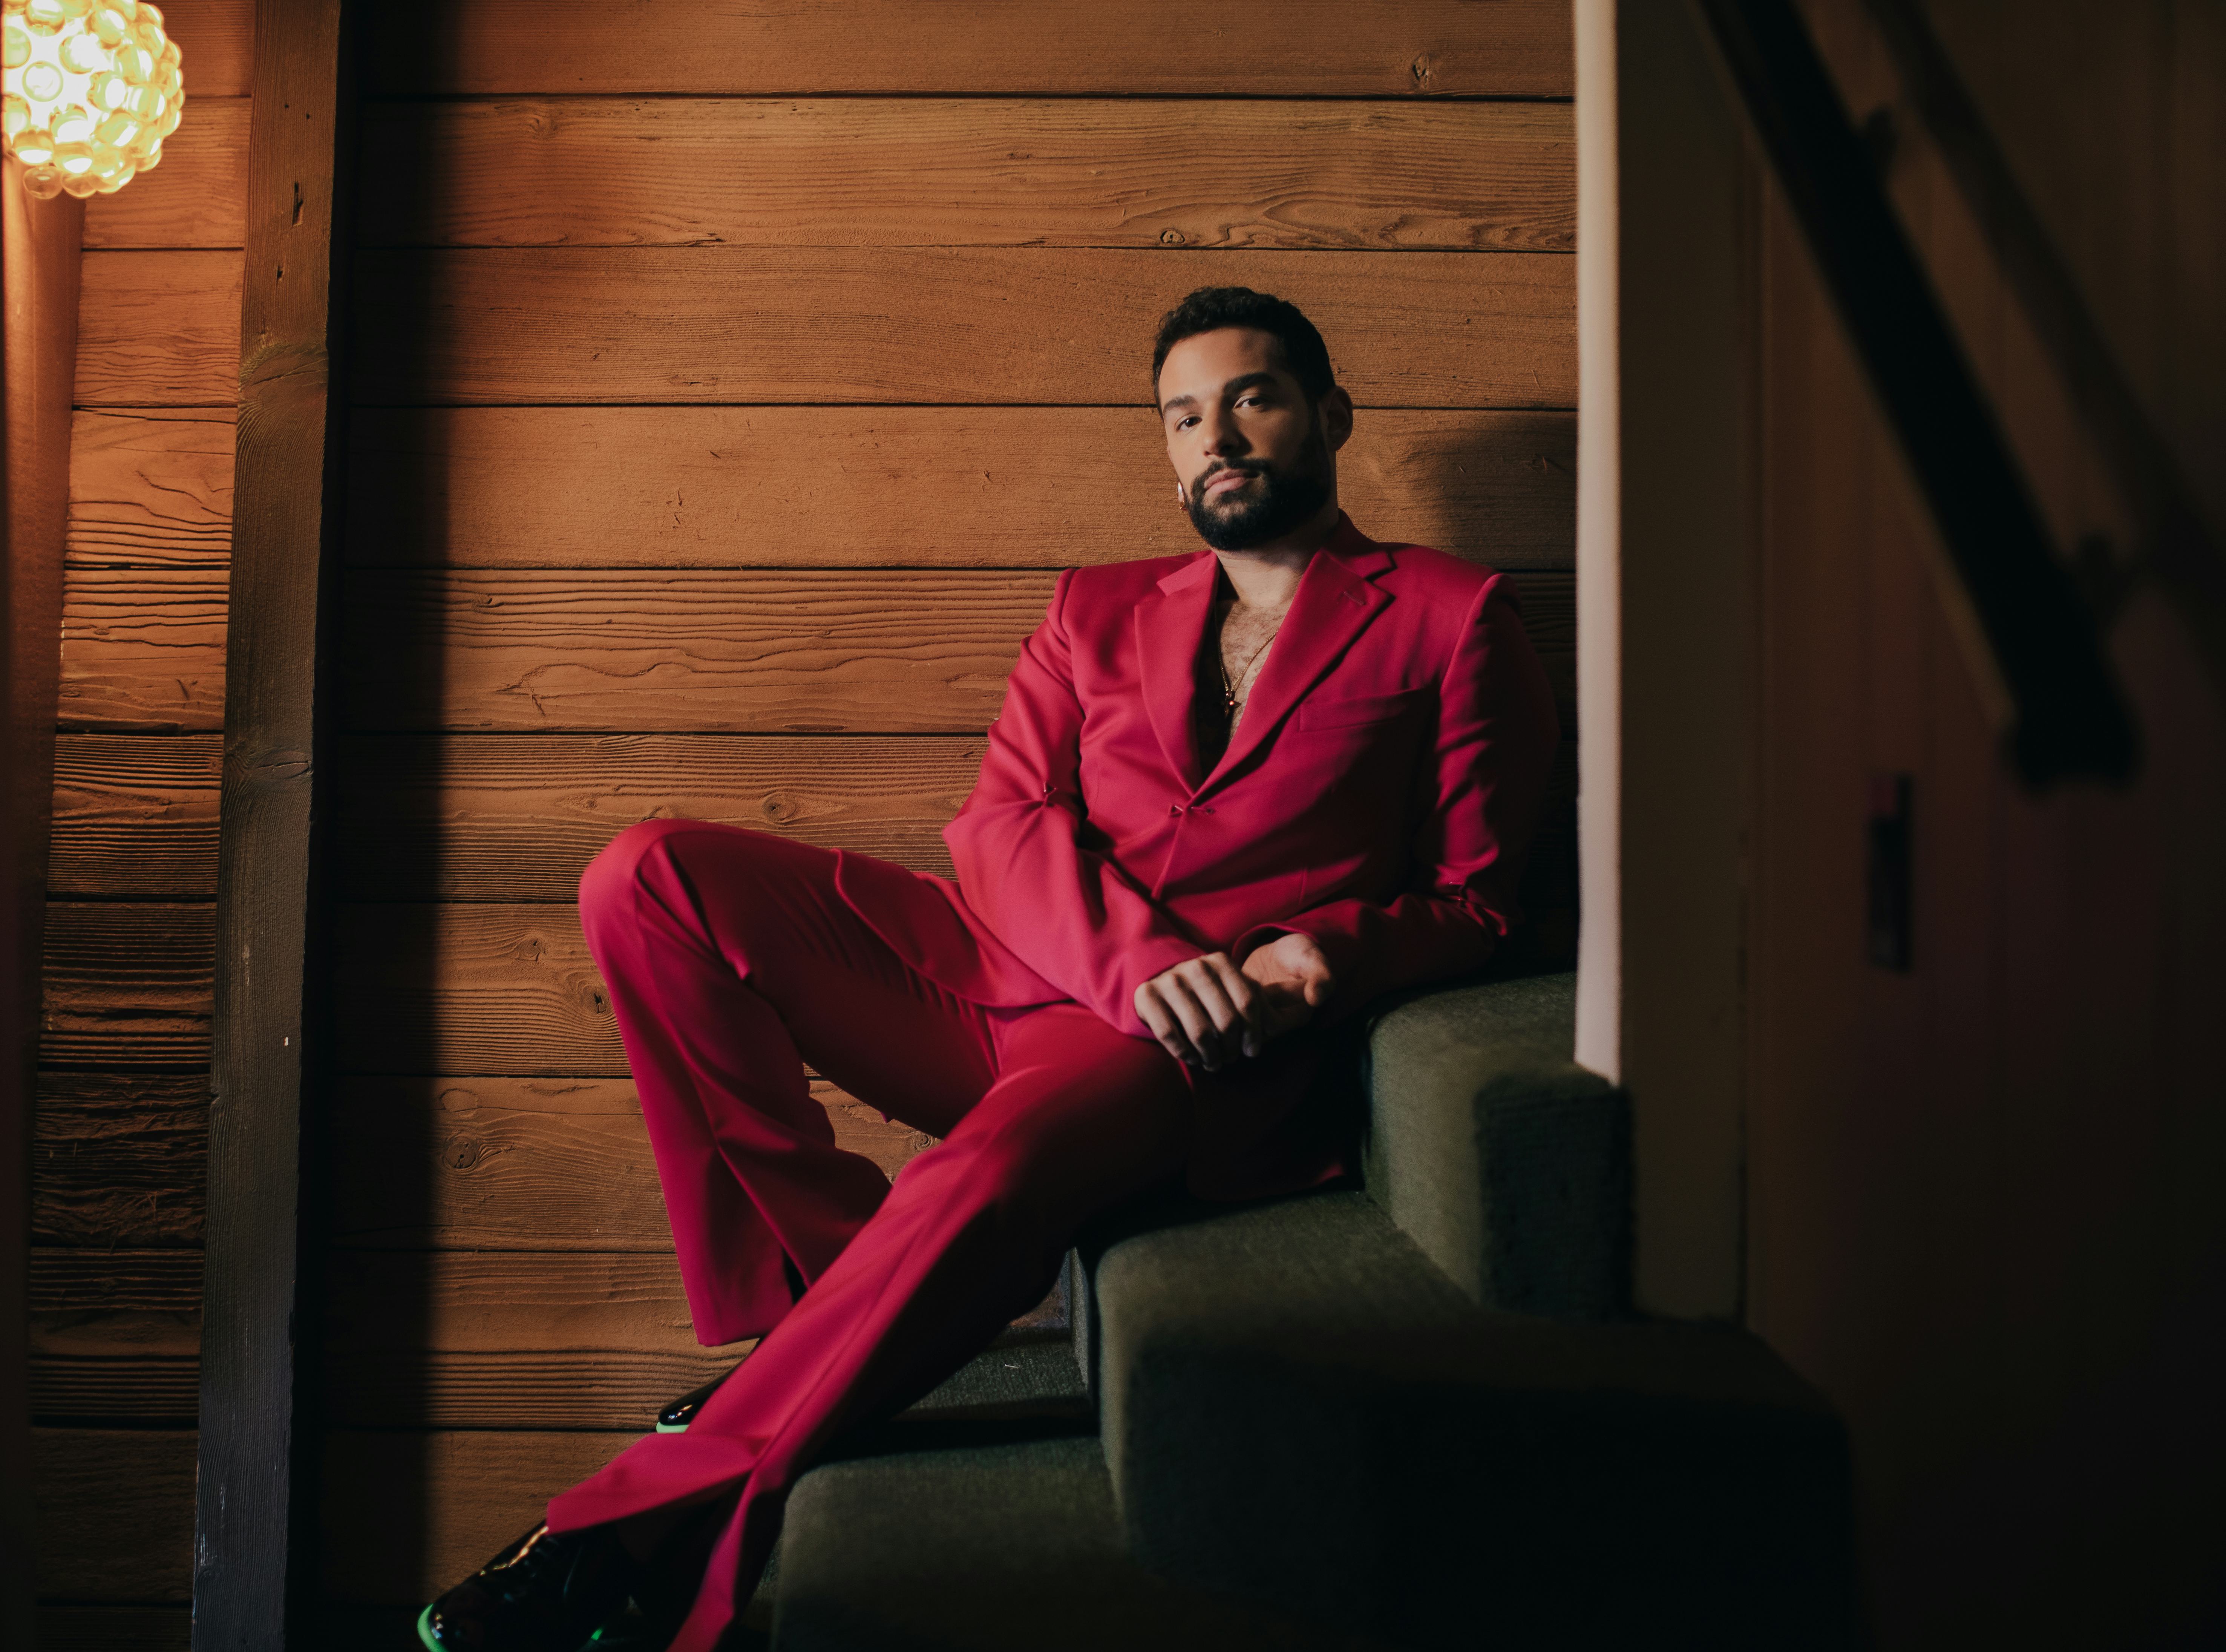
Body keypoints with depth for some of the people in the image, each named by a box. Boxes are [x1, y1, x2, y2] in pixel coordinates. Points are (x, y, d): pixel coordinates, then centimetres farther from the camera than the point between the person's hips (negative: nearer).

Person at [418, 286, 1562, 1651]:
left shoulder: (1455, 616, 13)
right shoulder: (1099, 610, 23)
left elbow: (1472, 901, 8)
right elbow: (1002, 823, 8)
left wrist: (1315, 962, -14)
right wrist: (1132, 955, -13)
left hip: (1195, 1045, -5)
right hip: (1008, 973, 5)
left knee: (995, 1173, -38)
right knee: (650, 878, -11)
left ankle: (649, 1531, -22)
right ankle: (815, 1285, -12)